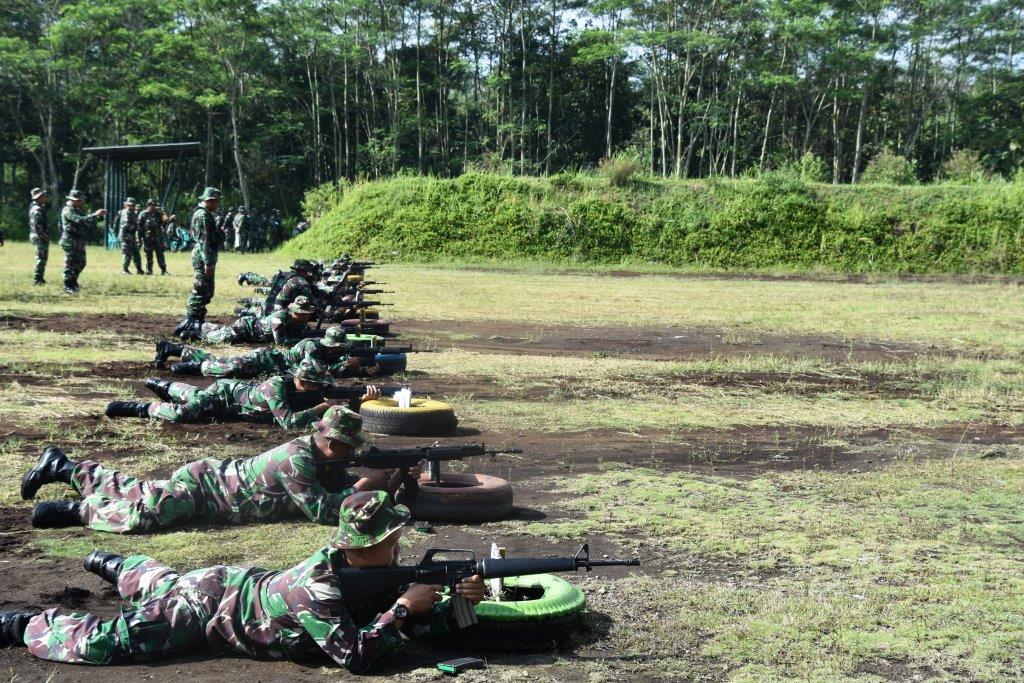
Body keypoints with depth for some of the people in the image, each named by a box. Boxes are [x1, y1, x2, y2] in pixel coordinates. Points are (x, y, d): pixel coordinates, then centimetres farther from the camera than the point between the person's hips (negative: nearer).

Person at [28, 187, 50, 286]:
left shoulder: (39, 207, 11)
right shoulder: (37, 210, -19)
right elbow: (38, 226, -23)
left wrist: (47, 202, 9)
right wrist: (45, 237, -21)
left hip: (38, 236, 10)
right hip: (40, 237, -10)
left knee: (42, 258, 17)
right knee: (41, 258, -7)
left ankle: (40, 278, 24)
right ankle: (37, 279, -5)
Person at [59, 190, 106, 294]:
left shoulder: (79, 210, 17)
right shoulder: (68, 210, -13)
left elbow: (89, 222, 16)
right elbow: (80, 220, -28)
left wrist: (99, 215, -1)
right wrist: (95, 214, -32)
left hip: (79, 241, 9)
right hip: (70, 241, -9)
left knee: (81, 263, 14)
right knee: (70, 264, -5)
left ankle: (73, 282, 29)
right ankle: (68, 287, 0)